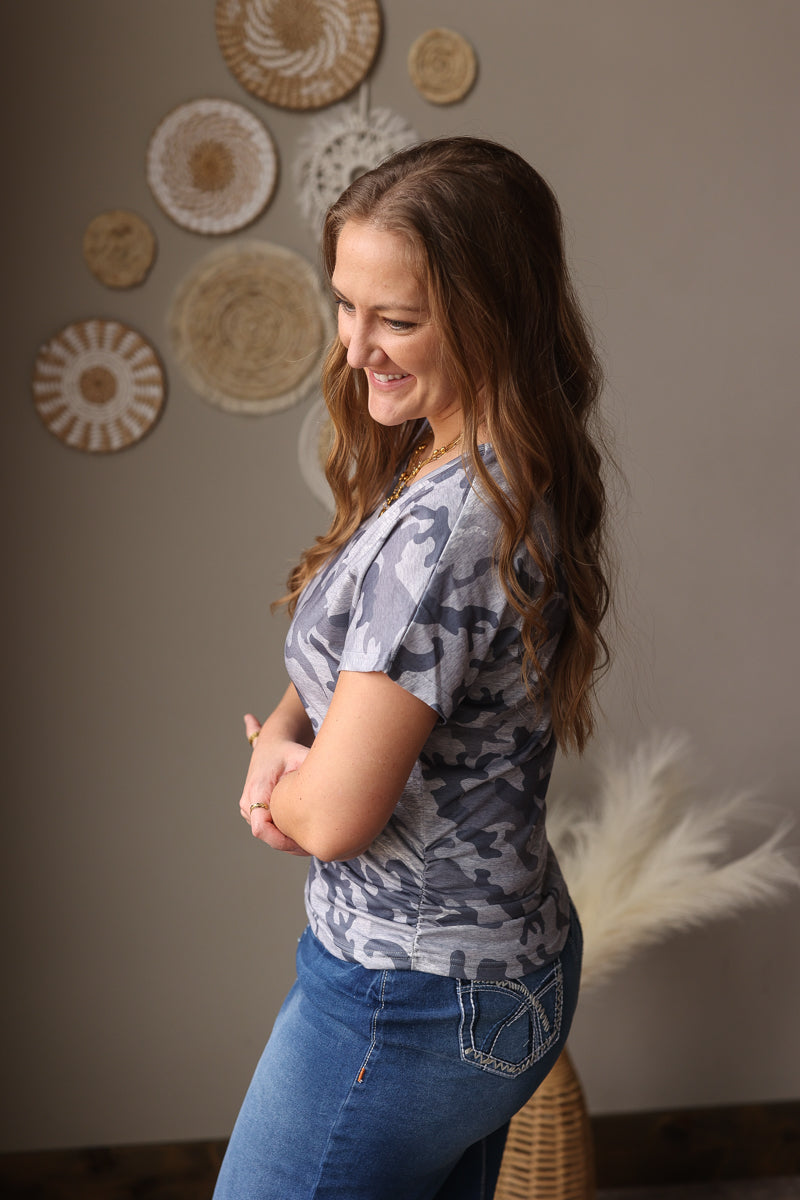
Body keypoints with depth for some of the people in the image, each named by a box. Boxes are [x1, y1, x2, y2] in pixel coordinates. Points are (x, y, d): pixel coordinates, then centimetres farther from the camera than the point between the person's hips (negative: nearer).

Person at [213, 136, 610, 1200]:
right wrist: (285, 733, -6)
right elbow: (354, 647, 13)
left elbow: (335, 817, -27)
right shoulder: (518, 477, 1)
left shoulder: (444, 526, -29)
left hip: (408, 1000, -9)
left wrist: (284, 783, -4)